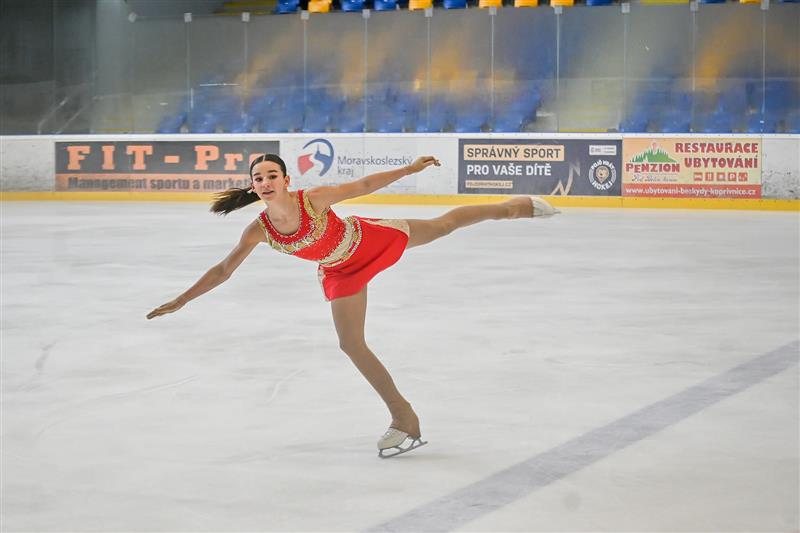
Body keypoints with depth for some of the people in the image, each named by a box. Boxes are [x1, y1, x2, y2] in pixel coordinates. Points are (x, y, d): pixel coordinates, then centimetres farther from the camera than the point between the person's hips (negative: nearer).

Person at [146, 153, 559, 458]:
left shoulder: (314, 199, -34)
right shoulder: (259, 230, -25)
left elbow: (364, 185, -22)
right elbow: (224, 269, -16)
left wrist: (409, 169, -20)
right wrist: (181, 300, -17)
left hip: (371, 240, -3)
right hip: (341, 272, 3)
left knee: (443, 225, 15)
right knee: (351, 344, -1)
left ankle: (515, 207, 39)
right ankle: (403, 419, 12)